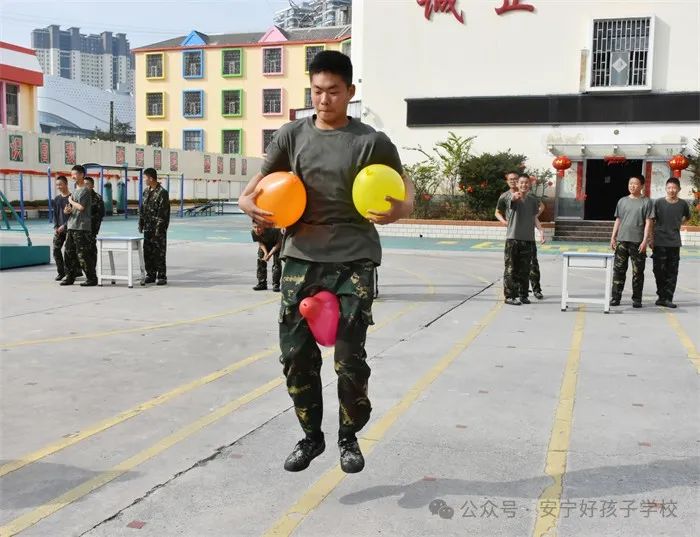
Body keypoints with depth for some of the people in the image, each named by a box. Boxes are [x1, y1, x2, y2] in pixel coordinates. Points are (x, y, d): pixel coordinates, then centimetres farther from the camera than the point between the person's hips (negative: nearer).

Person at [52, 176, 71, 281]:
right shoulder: (56, 199, 13)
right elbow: (55, 214, 14)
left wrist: (64, 226, -13)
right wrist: (55, 227, 1)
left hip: (69, 228, -5)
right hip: (58, 229, 5)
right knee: (56, 249, -1)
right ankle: (61, 272, 8)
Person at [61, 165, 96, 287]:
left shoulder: (85, 190, -9)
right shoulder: (75, 190, 17)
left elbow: (81, 207, -20)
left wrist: (71, 201, -4)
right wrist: (68, 210, 1)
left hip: (82, 227, -9)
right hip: (72, 226, 9)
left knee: (82, 254, -7)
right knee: (69, 252, 10)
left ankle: (92, 278, 0)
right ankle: (70, 277, 18)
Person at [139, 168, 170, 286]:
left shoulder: (162, 192, -11)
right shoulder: (147, 191, 13)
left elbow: (163, 213, -15)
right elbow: (143, 209, 18)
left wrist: (159, 229, -18)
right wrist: (141, 224, 12)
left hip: (159, 229, -7)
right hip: (148, 228, 7)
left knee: (159, 253, -3)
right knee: (147, 253, 9)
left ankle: (162, 277, 4)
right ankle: (150, 275, 17)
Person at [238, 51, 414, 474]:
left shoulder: (372, 142, -3)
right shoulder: (293, 135, 6)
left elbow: (405, 192, 3)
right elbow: (261, 180, 13)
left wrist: (398, 210, -21)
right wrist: (249, 202, -10)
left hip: (354, 260, -3)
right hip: (302, 257, 3)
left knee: (350, 358, -1)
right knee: (296, 353, 5)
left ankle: (349, 437, 23)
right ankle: (311, 435, 25)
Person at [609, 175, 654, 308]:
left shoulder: (646, 202, 1)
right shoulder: (622, 201, 12)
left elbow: (648, 223, -3)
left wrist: (645, 240, -11)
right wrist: (613, 237, 8)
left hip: (638, 242, -3)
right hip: (622, 240, 3)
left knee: (637, 272, 3)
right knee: (618, 270, 2)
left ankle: (637, 299, 10)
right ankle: (616, 297, 8)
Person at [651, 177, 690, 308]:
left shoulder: (683, 204, 3)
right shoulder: (658, 203, -2)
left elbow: (687, 216, 24)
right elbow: (652, 222, 4)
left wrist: (677, 225, 13)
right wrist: (651, 239, 1)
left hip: (675, 243, 1)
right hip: (659, 242, -1)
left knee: (672, 272, 1)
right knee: (659, 270, 1)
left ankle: (668, 298, 5)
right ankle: (662, 296, 14)